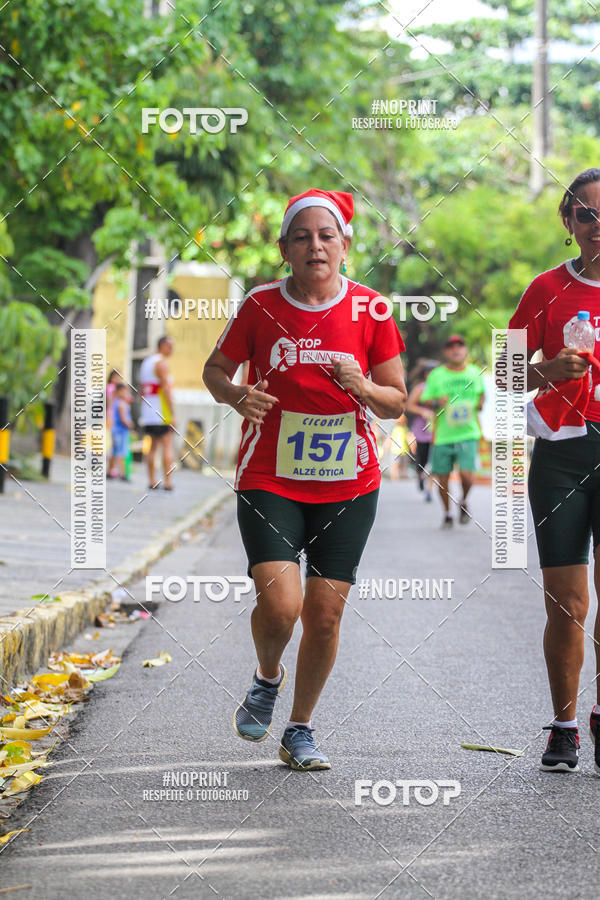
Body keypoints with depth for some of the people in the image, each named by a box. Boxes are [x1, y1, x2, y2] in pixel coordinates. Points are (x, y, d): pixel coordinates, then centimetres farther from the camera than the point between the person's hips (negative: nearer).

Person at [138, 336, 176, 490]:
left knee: (153, 446, 13)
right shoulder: (162, 363, -11)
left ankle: (152, 481, 10)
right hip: (161, 412, -8)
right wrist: (173, 415, -17)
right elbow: (166, 389, -17)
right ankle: (167, 482, -9)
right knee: (168, 446, -5)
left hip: (148, 413, 8)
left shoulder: (145, 362, 16)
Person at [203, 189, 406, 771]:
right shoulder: (261, 306, -3)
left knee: (325, 614, 1)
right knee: (279, 604, -17)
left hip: (349, 484, 1)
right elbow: (215, 369, 10)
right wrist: (237, 396, -12)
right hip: (269, 481, -1)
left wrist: (362, 387, -17)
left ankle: (300, 730, 21)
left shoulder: (368, 309, -1)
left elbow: (396, 402, 5)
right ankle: (267, 678, 17)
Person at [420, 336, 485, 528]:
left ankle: (464, 501, 17)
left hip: (468, 434, 0)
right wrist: (437, 402, -15)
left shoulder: (475, 373, 9)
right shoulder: (436, 375, 2)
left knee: (466, 474, -14)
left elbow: (482, 393, 26)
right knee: (442, 477, 4)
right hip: (442, 435, 0)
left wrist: (480, 403, 5)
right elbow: (423, 401, 4)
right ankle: (447, 514, 25)